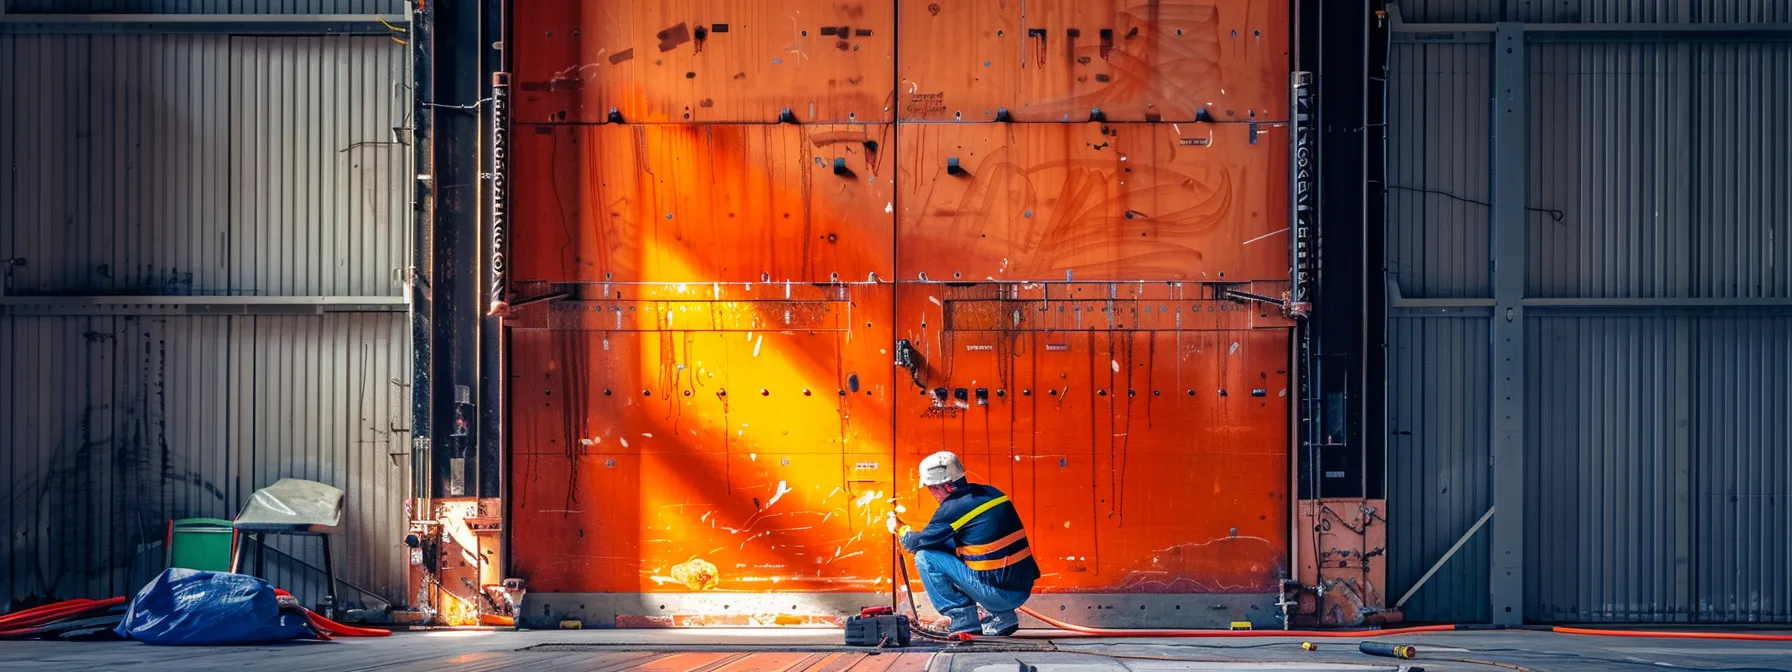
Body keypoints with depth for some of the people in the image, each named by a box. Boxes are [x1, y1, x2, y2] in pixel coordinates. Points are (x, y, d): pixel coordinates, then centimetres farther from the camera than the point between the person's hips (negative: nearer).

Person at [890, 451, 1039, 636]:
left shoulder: (954, 507, -12)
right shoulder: (991, 493, 11)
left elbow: (918, 543, -1)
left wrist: (900, 530, 20)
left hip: (998, 591, -8)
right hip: (1023, 589, 8)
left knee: (925, 557, -2)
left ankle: (962, 619, 3)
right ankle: (1001, 617, 20)